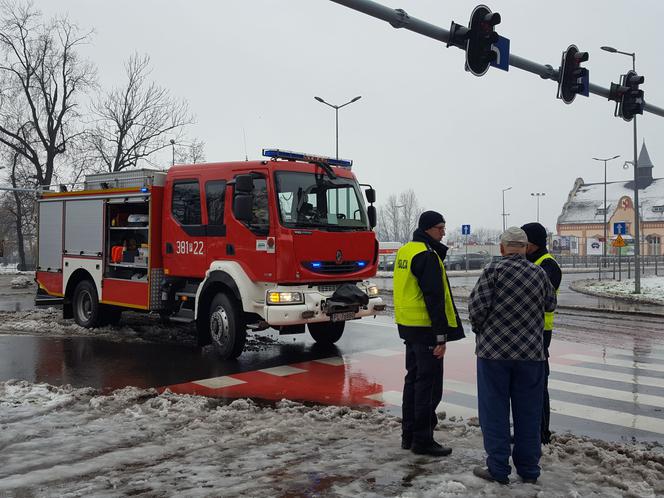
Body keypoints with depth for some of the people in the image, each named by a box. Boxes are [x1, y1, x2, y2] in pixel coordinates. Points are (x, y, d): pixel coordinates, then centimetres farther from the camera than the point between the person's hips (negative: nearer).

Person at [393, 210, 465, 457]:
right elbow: (434, 298, -20)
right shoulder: (427, 255, -17)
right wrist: (441, 336, -19)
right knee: (429, 383, -2)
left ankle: (409, 435, 24)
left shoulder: (405, 251, 12)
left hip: (408, 325, 10)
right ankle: (422, 440, 4)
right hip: (425, 328, -10)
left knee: (413, 378, 17)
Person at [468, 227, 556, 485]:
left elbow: (477, 304, -13)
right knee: (528, 412, 12)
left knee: (495, 411, 5)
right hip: (531, 353, 4)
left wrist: (479, 329, 5)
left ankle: (498, 469, 9)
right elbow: (550, 304, 18)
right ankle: (528, 470, 20)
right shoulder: (539, 273, 4)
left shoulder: (494, 269, -8)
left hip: (493, 350, -3)